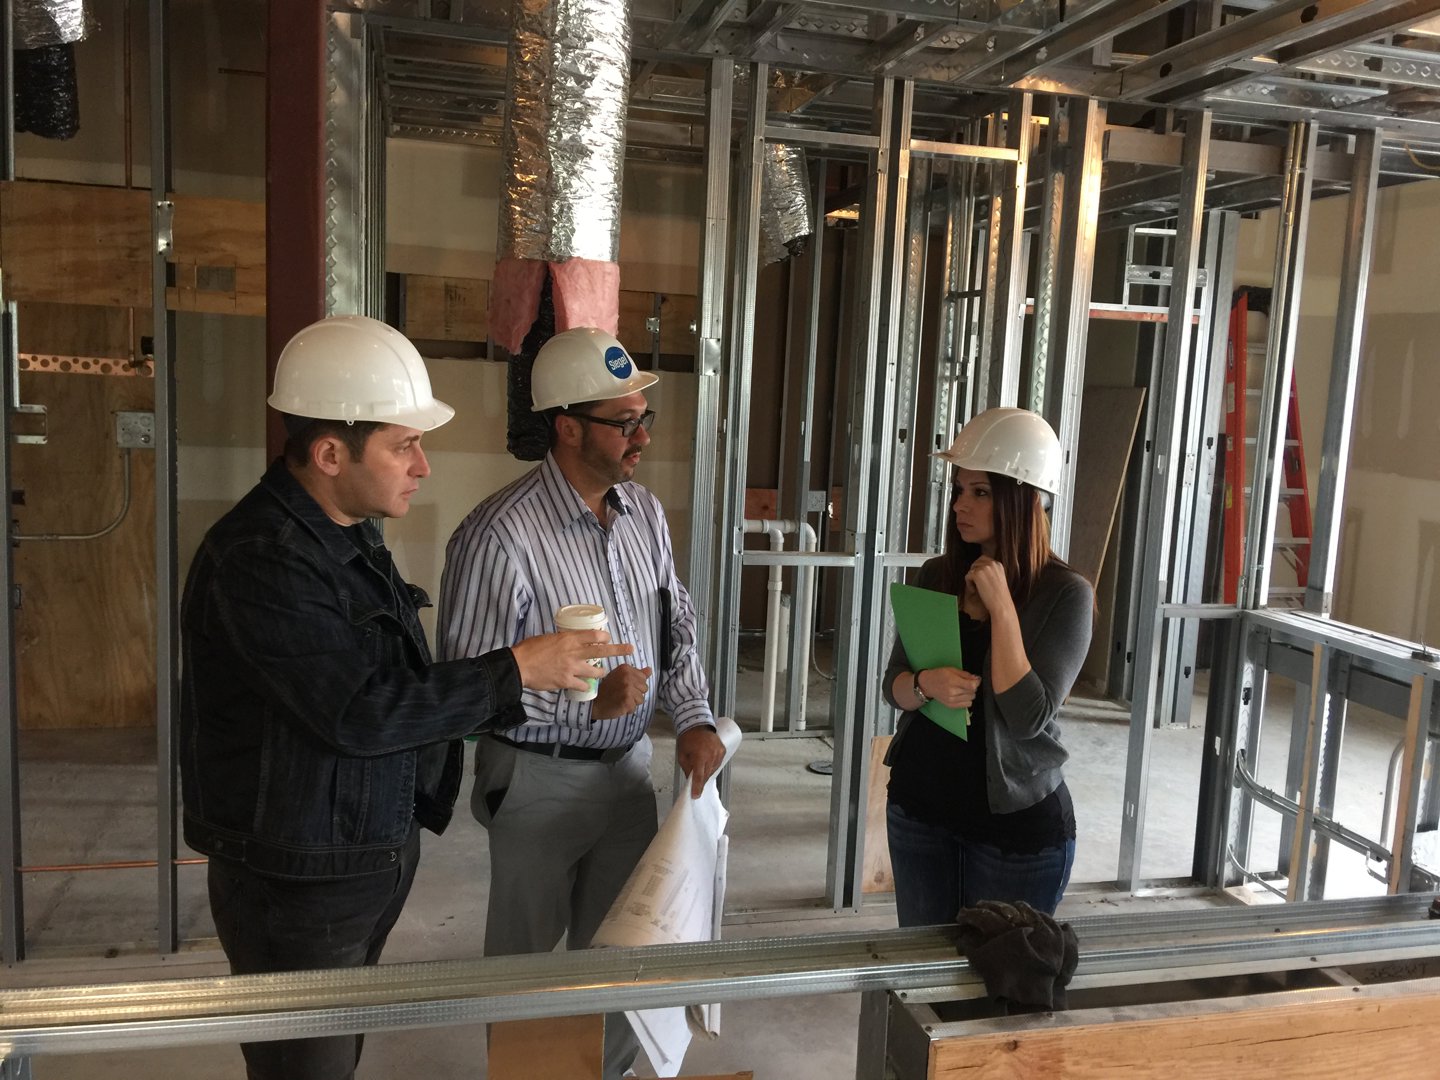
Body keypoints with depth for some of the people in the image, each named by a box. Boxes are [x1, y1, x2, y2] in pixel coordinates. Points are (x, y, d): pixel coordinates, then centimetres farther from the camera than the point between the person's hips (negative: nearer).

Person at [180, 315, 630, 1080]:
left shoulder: (348, 535, 6)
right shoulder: (259, 557, -24)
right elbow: (361, 711, -28)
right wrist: (514, 670, -22)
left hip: (371, 857, 8)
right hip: (295, 880, -8)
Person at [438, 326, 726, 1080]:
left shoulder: (645, 512, -1)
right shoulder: (500, 535, -23)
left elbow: (676, 626, 7)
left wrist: (693, 719, -7)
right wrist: (583, 701, -27)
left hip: (629, 765, 6)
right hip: (540, 778, -5)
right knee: (525, 959, 16)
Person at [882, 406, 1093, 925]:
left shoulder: (1065, 593, -14)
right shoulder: (936, 576, 0)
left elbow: (1027, 718, -21)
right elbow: (893, 685, 2)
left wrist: (1001, 605, -23)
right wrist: (926, 684, -20)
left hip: (1016, 820, -4)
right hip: (920, 804, 4)